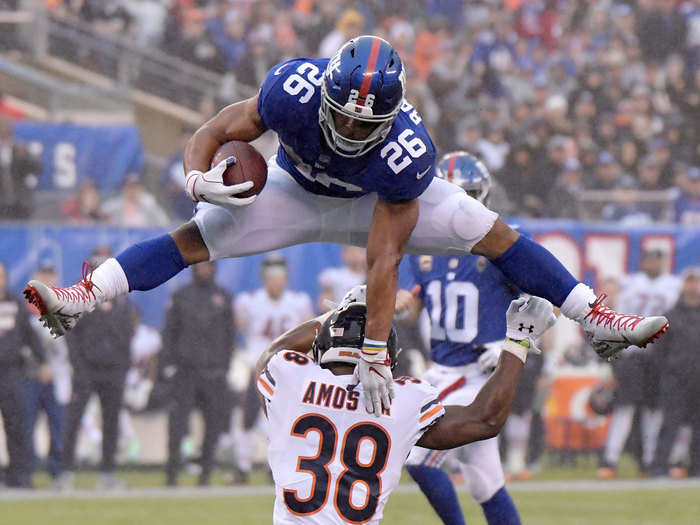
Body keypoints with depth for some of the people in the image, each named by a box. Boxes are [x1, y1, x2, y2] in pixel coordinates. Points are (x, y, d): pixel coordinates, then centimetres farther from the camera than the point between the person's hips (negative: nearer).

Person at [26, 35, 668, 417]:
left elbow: (384, 261, -38)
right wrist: (198, 178, -47)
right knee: (196, 235, -16)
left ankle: (598, 320, -1)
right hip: (296, 191, 1)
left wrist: (375, 354, -38)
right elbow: (212, 133, -25)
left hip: (381, 198, -1)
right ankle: (81, 300, -12)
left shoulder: (403, 152, -41)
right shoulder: (294, 90, -39)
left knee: (492, 233, -12)